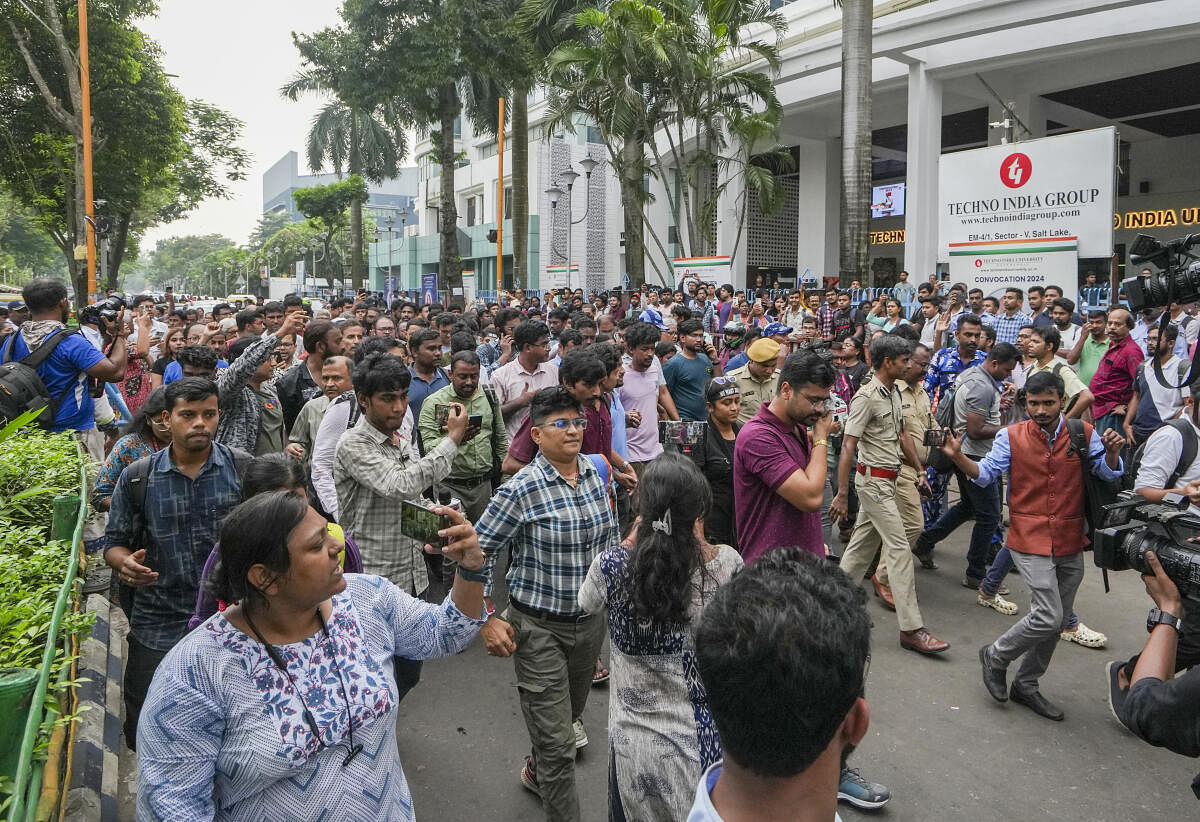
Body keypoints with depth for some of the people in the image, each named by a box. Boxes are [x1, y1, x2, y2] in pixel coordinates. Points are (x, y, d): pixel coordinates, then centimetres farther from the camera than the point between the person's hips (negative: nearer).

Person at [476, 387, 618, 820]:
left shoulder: (595, 474, -2)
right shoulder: (520, 490, -19)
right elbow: (480, 552, -13)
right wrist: (487, 620, -15)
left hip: (591, 621, 6)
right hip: (539, 628, -6)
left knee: (571, 711, 26)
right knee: (556, 742, -1)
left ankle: (537, 769, 55)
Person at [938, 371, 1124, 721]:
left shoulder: (1084, 434, 0)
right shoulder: (1011, 436, -5)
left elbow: (1108, 474, 2)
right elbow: (985, 473, -5)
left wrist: (1112, 452, -19)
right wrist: (958, 457, -23)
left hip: (1071, 543, 4)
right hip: (1030, 540, -4)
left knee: (1056, 622, 13)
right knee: (1048, 616, -14)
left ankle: (1026, 685, 30)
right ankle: (995, 657, 12)